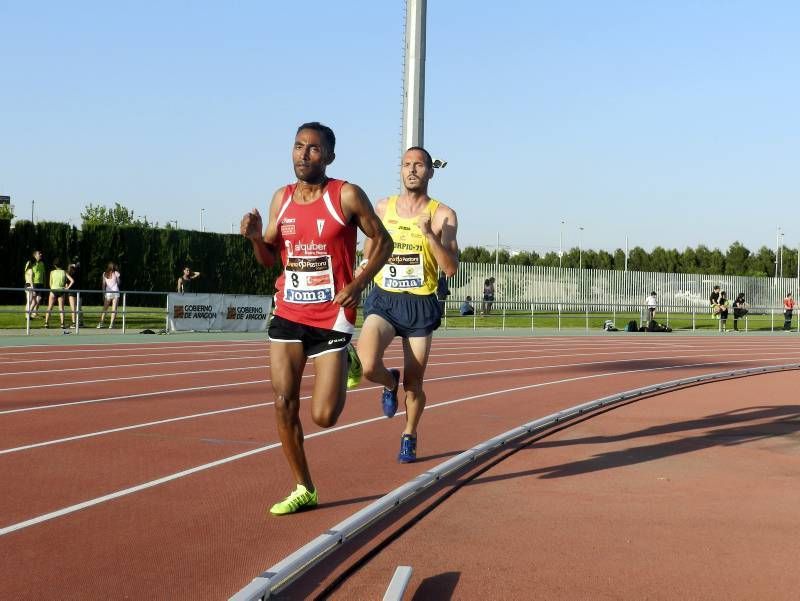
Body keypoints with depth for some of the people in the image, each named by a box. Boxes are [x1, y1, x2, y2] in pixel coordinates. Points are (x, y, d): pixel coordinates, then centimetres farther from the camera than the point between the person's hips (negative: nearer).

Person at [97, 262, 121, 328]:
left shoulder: (104, 274, 6)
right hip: (115, 292, -2)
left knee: (104, 309, 8)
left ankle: (101, 323, -4)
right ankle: (111, 324, -9)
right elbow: (118, 283, 9)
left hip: (108, 293, 2)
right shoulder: (116, 273, 0)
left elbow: (103, 285, 6)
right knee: (114, 309, -1)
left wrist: (103, 294, 9)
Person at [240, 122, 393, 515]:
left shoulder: (347, 196, -9)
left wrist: (359, 282, -14)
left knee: (323, 416, -5)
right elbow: (269, 259, 14)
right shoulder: (281, 198, 6)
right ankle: (304, 489, 15)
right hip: (288, 313, 5)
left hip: (332, 317, -4)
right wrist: (255, 237, -8)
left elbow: (382, 241, 0)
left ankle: (347, 363, 28)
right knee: (284, 404, -1)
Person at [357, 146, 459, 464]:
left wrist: (429, 234, -22)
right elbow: (368, 255, 22)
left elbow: (450, 268, -12)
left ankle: (409, 436, 34)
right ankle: (390, 382, 14)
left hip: (420, 305, -1)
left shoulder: (442, 215, -3)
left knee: (413, 383, 6)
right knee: (366, 366, -22)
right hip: (383, 300, 1)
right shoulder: (383, 207, 7)